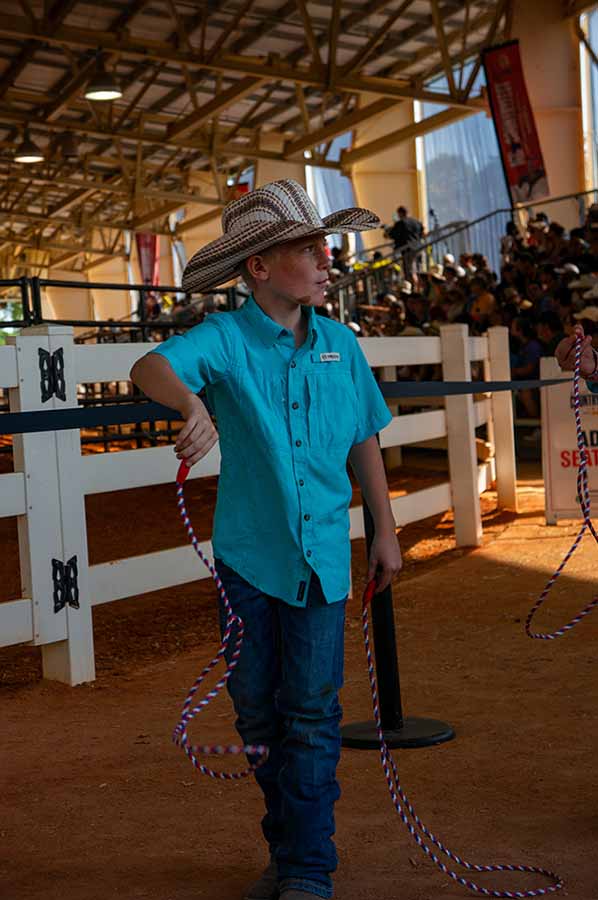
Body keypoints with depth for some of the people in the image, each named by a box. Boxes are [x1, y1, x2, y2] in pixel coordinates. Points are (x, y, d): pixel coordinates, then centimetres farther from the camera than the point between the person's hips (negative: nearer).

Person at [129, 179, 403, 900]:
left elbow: (364, 443, 12)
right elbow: (150, 367, -28)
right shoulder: (228, 338, -8)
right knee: (258, 712, 12)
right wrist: (191, 404, -50)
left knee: (312, 714, 1)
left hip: (322, 557, 1)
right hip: (246, 556, -1)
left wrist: (384, 531, 14)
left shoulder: (341, 344, 3)